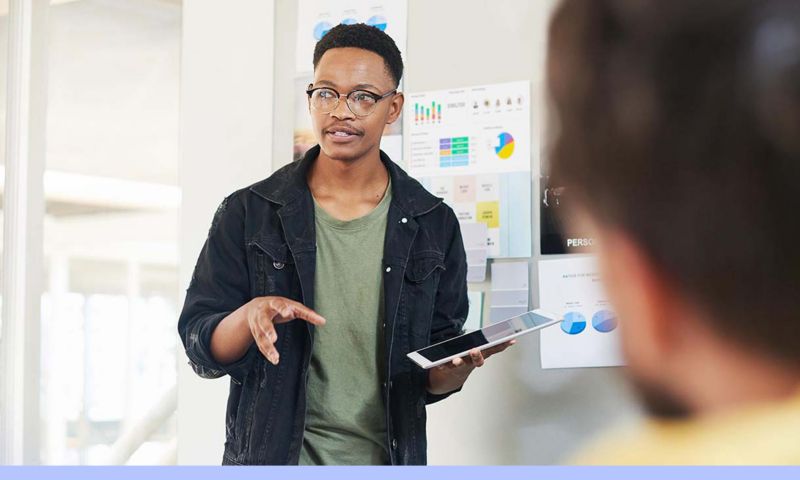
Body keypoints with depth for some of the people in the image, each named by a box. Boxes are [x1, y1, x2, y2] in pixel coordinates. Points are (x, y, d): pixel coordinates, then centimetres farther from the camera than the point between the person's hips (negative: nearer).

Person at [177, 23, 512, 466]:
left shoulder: (433, 226, 0)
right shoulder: (247, 213, -3)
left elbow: (431, 379, 4)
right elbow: (201, 352, -4)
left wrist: (456, 370, -18)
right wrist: (251, 315, -24)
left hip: (385, 458, 1)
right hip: (270, 455, -1)